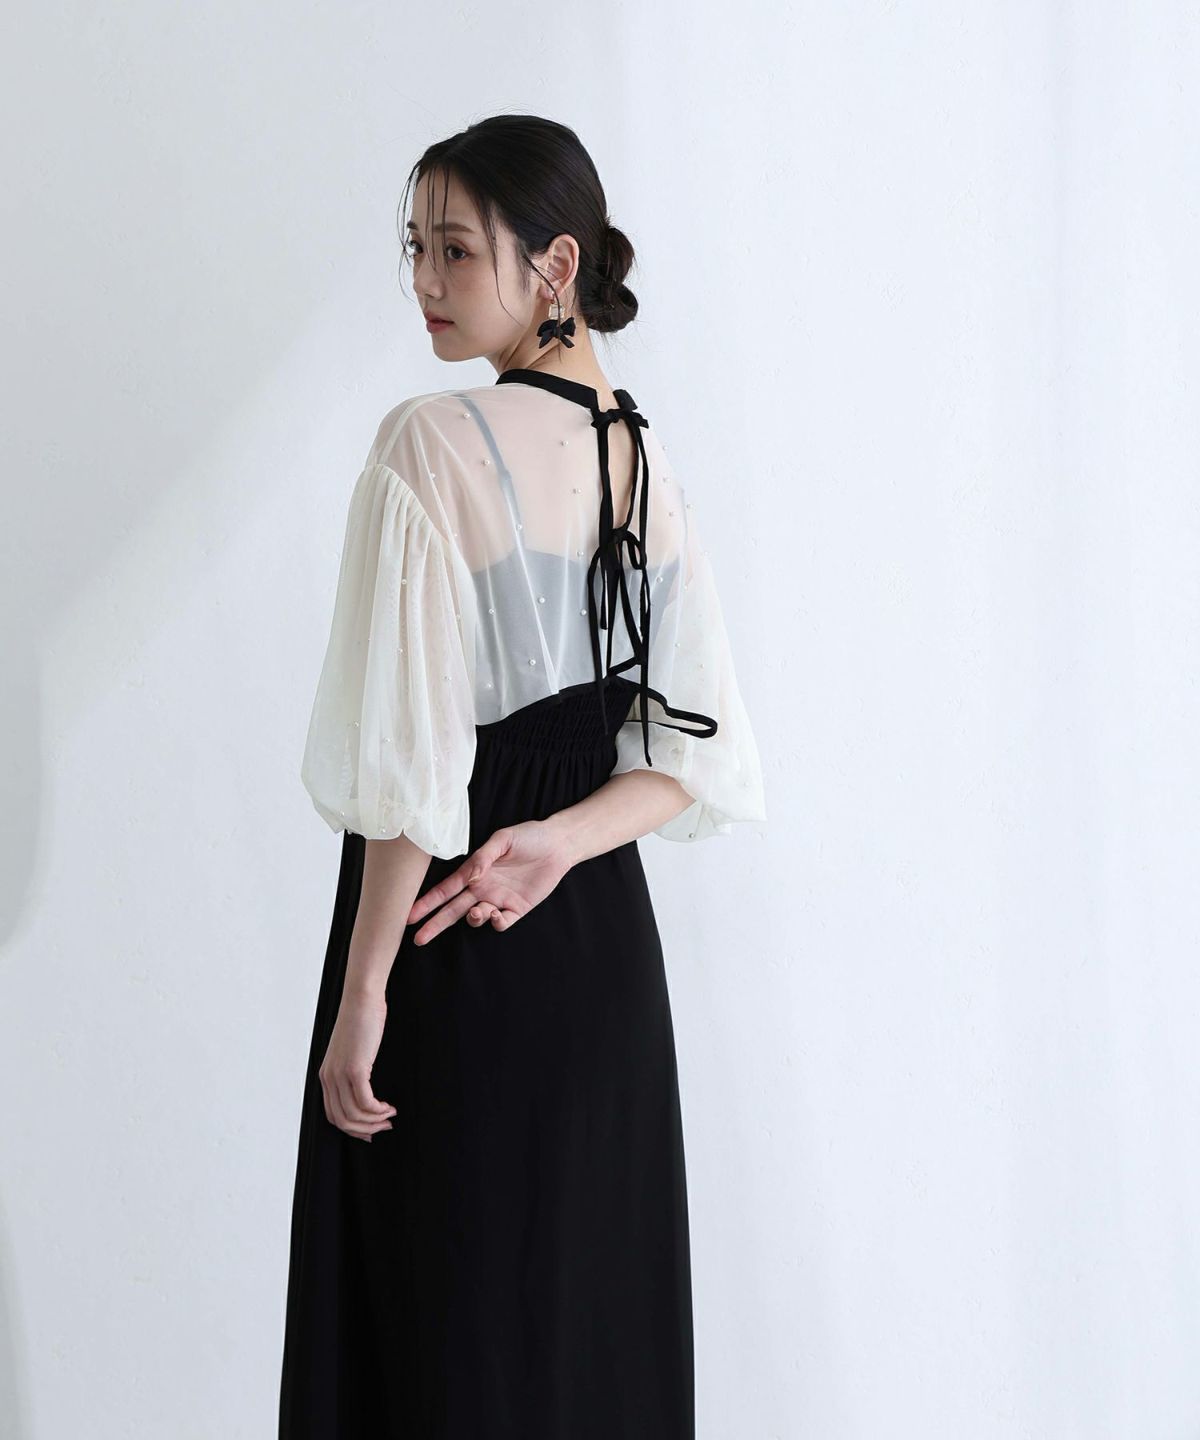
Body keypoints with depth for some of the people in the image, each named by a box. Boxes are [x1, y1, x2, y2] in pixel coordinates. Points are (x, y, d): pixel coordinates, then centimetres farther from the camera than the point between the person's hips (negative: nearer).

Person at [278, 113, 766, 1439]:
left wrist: (363, 995, -14)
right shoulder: (644, 461, 6)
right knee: (601, 1325, 15)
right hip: (607, 943, 7)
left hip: (463, 964, -7)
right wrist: (559, 840, -5)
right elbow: (703, 759, 6)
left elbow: (409, 766, -19)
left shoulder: (430, 445, -15)